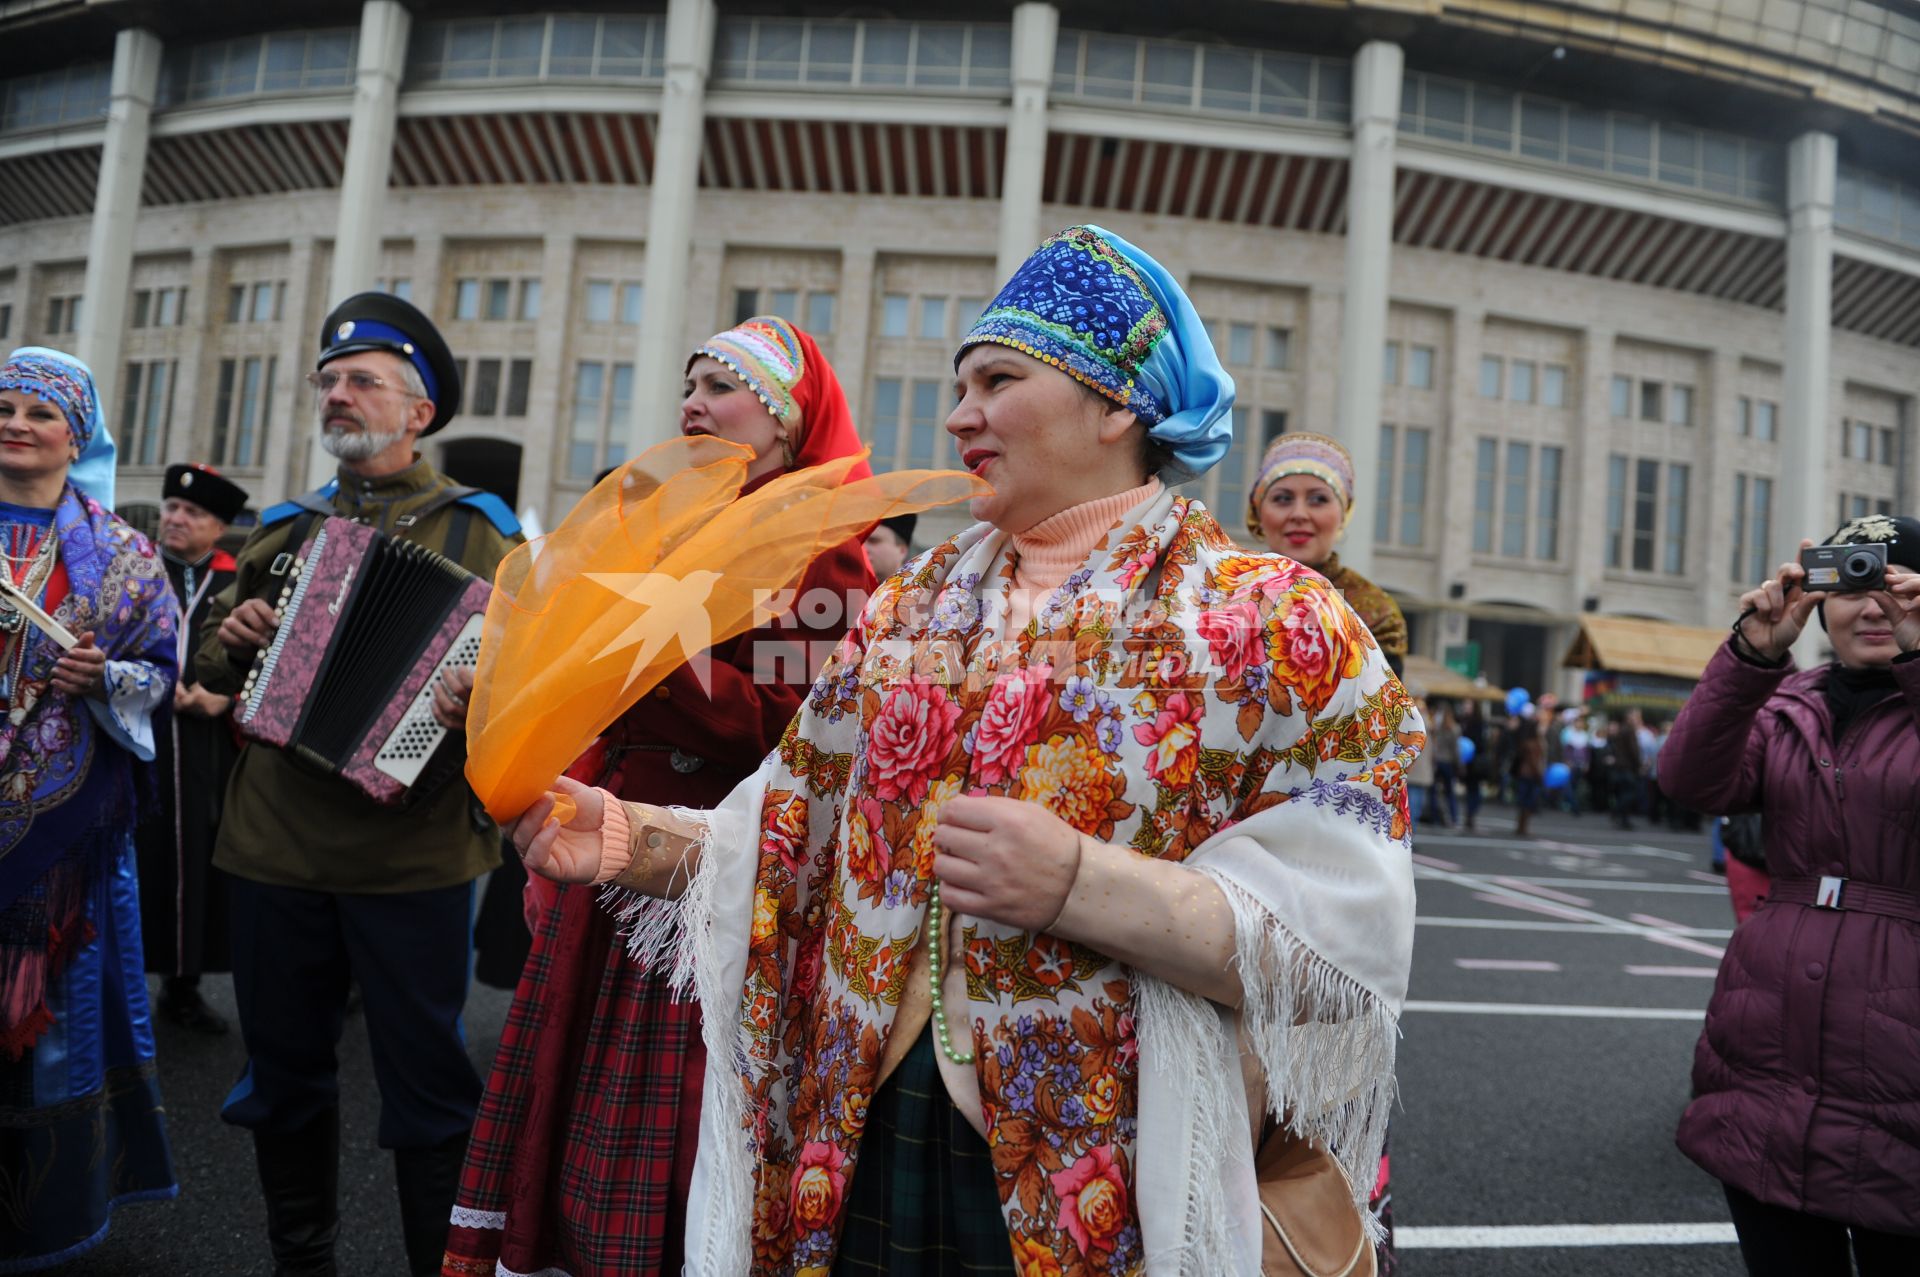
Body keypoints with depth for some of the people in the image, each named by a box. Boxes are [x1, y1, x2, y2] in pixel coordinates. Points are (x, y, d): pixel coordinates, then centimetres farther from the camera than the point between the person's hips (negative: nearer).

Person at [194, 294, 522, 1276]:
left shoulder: (473, 527, 0)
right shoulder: (285, 529, 15)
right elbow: (212, 664, 22)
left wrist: (487, 700, -28)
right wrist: (232, 642, 0)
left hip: (410, 852, -5)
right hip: (275, 844, 5)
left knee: (424, 1079, 4)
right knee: (284, 1070, 16)